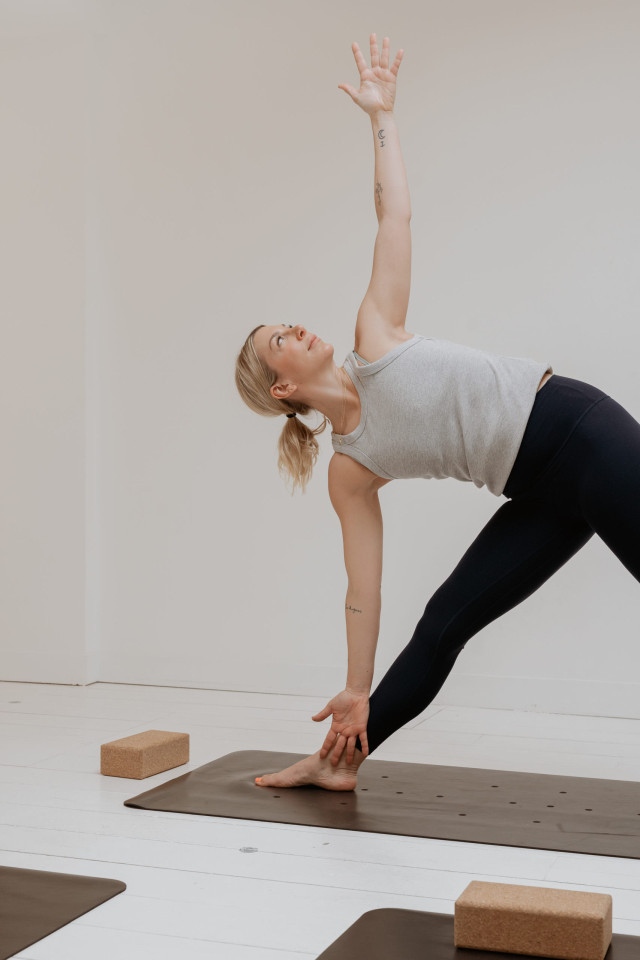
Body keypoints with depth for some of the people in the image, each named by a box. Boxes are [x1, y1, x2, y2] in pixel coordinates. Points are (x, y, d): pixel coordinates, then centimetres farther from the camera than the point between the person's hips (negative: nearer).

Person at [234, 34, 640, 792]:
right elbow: (362, 589, 6)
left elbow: (393, 216, 12)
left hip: (575, 425, -2)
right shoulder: (349, 472, 4)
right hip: (544, 495, 2)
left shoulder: (375, 338, 4)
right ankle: (340, 762, 23)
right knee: (444, 625, 4)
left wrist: (380, 115, 12)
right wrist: (357, 692, 7)